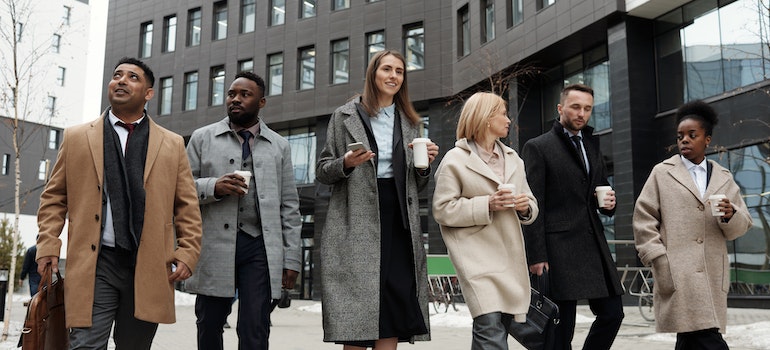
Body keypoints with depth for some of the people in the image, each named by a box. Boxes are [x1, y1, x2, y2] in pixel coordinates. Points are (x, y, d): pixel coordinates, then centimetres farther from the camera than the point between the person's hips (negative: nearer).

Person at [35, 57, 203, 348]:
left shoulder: (173, 145, 11)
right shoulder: (76, 138, 12)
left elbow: (187, 206, 8)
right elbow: (54, 197, 12)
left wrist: (187, 253, -3)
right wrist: (48, 246, 1)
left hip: (149, 267, 1)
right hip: (95, 264, -1)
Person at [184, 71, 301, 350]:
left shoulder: (279, 146, 13)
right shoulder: (202, 138, 10)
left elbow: (289, 207, 10)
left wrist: (291, 259, 4)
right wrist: (213, 187, -12)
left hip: (260, 247, 0)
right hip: (214, 246, 0)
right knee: (209, 326, 10)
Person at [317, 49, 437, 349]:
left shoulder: (410, 123, 18)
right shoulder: (345, 116, 8)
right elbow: (322, 172, 6)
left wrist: (425, 164, -2)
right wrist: (347, 163, -14)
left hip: (399, 221, 3)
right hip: (356, 222, -3)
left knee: (395, 307, -1)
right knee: (356, 313, -6)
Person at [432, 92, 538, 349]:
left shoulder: (513, 159, 18)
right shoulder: (455, 160, -2)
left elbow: (531, 205, 20)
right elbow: (442, 210, -7)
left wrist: (526, 207, -4)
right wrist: (487, 205, -17)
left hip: (511, 256, 6)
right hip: (478, 256, -6)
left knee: (500, 328, 9)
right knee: (490, 327, -18)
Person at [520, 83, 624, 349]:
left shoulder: (592, 146, 18)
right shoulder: (537, 147, -3)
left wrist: (608, 203, 2)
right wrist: (536, 256, -13)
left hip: (594, 245, 7)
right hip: (559, 248, -7)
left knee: (612, 313, 8)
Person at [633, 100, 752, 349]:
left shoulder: (724, 178, 17)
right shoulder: (662, 173, 7)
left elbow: (741, 227, 13)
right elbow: (644, 220, 2)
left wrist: (731, 215, -10)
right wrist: (660, 263, -8)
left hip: (712, 276, 4)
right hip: (678, 275, -4)